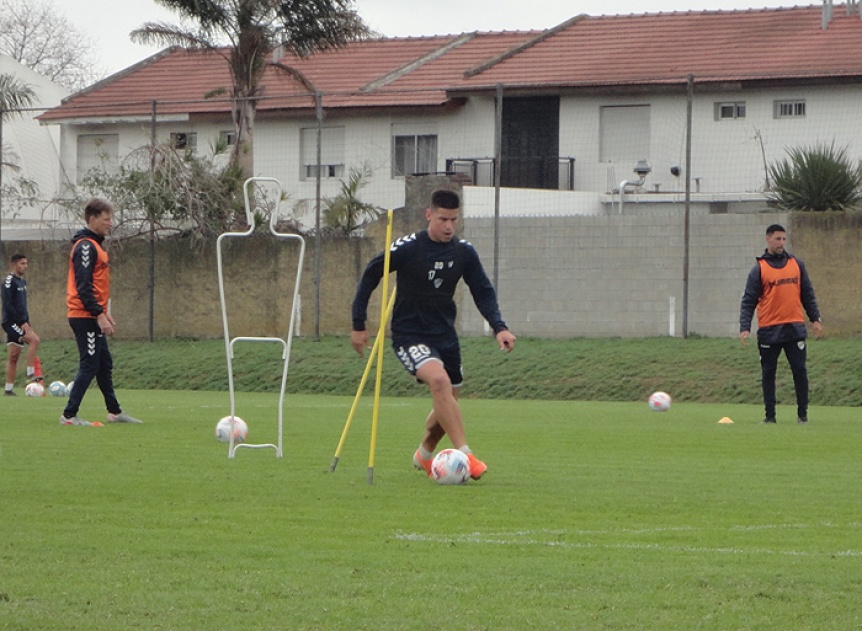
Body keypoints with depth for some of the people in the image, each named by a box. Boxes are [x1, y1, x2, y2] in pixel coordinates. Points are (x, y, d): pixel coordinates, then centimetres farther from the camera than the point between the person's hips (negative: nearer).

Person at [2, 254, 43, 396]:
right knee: (34, 339, -24)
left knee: (13, 357, 6)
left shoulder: (22, 282, 17)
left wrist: (26, 322, 14)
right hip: (12, 322, -8)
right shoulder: (9, 282, -10)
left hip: (20, 323, 8)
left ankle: (9, 389, 6)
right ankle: (31, 374, -22)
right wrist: (22, 322, -19)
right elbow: (8, 306, -17)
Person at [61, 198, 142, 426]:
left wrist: (103, 312, 20)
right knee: (89, 365, -9)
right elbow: (83, 286, -21)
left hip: (92, 316, 10)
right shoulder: (85, 246, -15)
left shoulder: (94, 245, 16)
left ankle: (114, 411, 24)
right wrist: (99, 315, -23)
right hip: (85, 316, -10)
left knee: (105, 365, 15)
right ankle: (69, 415, -7)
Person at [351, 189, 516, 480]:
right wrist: (359, 325, -2)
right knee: (439, 380, -30)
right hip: (409, 333, -6)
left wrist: (499, 327, -9)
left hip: (445, 334, 6)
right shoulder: (407, 248, -13)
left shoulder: (464, 253, -1)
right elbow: (369, 276, -3)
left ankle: (424, 455, 39)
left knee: (447, 403, 11)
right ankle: (465, 455, -34)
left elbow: (483, 292, 7)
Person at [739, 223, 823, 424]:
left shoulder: (796, 264, 10)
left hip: (795, 327, 2)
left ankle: (802, 413, 7)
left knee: (799, 371, -1)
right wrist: (744, 328, -11)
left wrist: (815, 319, 10)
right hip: (769, 330, -2)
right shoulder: (759, 268, 1)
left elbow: (807, 294, 16)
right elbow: (748, 301, -1)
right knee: (768, 373, 4)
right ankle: (770, 414, 11)